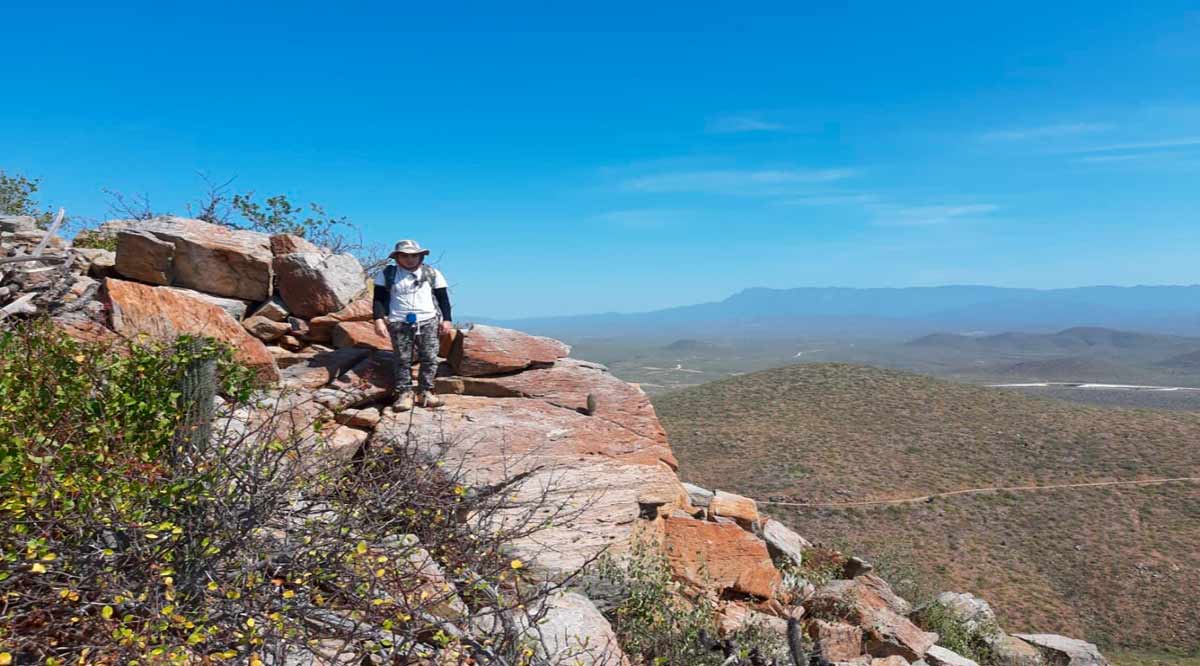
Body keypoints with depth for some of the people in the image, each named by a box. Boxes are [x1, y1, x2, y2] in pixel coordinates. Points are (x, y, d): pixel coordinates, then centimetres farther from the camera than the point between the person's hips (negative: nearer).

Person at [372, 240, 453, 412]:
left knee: (429, 359, -1)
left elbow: (443, 298, 11)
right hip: (399, 324, -1)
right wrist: (379, 319, -8)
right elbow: (379, 299, 4)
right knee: (403, 361, -1)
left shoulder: (432, 273, 8)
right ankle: (404, 394, 5)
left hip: (428, 322, 1)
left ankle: (425, 392, 8)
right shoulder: (387, 274, 6)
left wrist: (446, 319, 3)